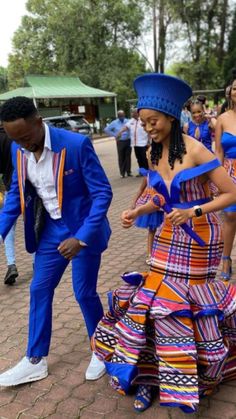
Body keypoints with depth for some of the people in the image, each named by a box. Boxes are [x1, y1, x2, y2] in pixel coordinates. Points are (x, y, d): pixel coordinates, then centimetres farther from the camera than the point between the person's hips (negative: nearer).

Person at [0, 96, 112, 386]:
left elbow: (102, 193, -21)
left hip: (84, 229, -5)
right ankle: (35, 361, 27)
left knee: (84, 292, 4)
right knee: (39, 290, 10)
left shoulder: (77, 145, -23)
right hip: (51, 230, 6)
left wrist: (81, 237, -27)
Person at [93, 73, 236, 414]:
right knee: (158, 299, 4)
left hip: (199, 238, -5)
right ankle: (153, 375, 19)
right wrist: (137, 212, -5)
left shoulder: (195, 150, -20)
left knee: (189, 303, 8)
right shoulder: (156, 153, 1)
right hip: (170, 236, 6)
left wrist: (193, 212, -27)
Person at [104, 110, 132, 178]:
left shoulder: (128, 121, 0)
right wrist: (114, 135, 1)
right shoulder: (115, 123, 2)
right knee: (121, 157, 1)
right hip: (120, 142, 0)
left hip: (128, 141, 0)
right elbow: (106, 129, 6)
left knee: (128, 157, 5)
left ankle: (128, 171, 14)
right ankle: (122, 173, 7)